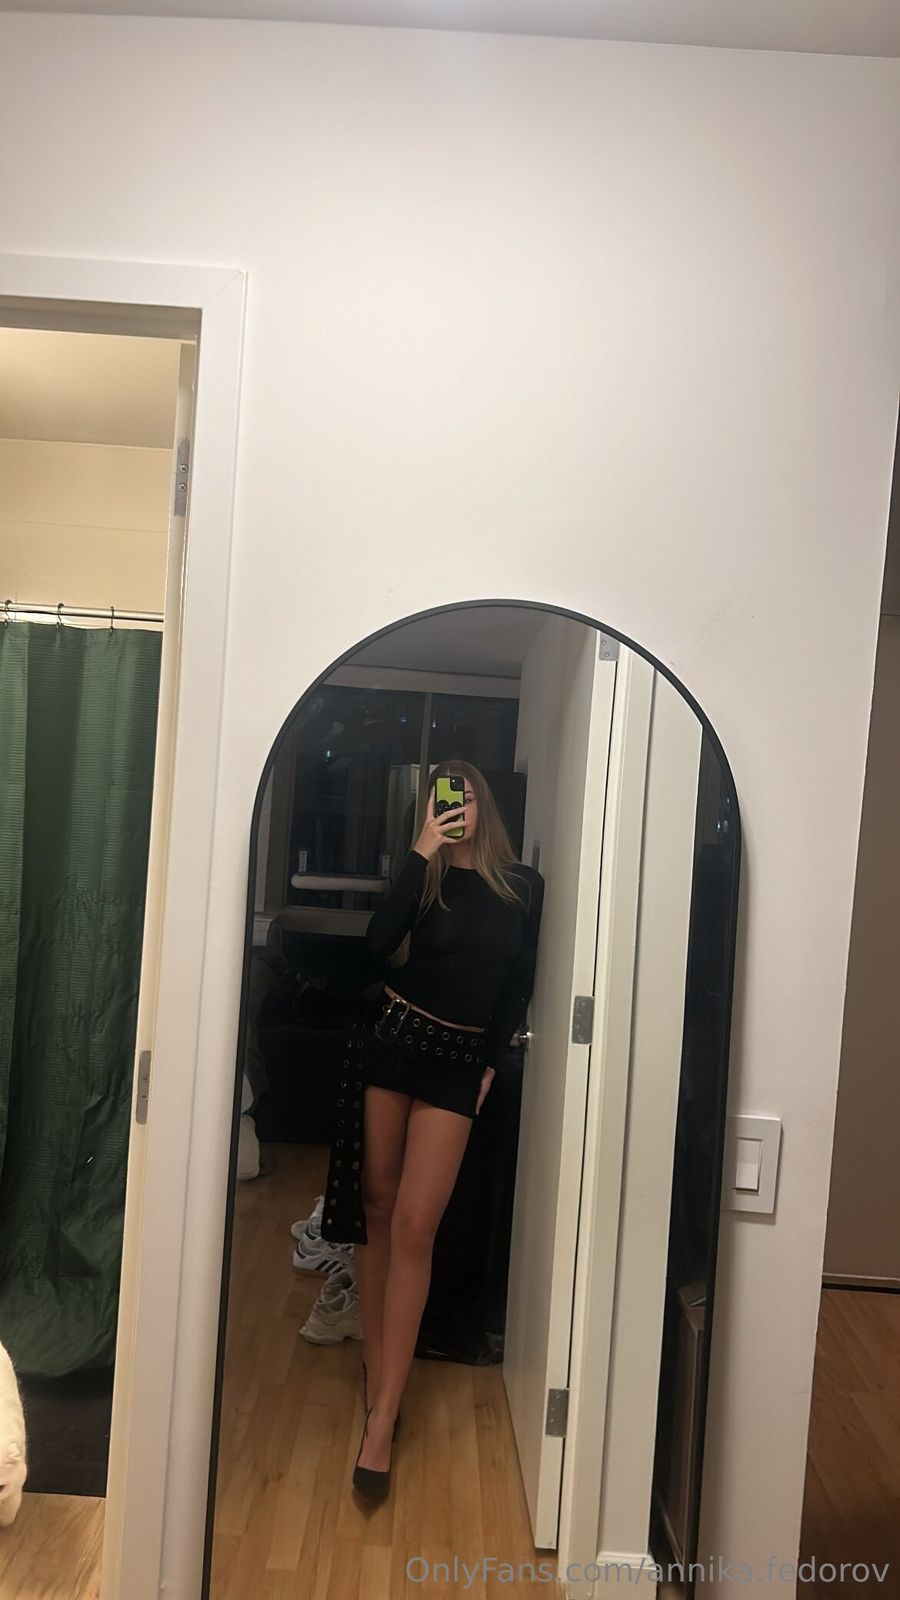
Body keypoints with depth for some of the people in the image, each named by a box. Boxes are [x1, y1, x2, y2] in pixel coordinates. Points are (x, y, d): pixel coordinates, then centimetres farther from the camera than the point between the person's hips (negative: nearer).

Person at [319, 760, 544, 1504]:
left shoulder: (524, 886, 4)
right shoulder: (426, 872, 2)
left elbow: (519, 984, 10)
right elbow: (377, 944, -15)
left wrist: (492, 1062, 5)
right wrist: (422, 853, -17)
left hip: (458, 1060, -1)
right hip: (391, 1040, 1)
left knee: (414, 1227, -5)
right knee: (376, 1209, 9)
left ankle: (381, 1420, 1)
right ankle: (375, 1367, 27)